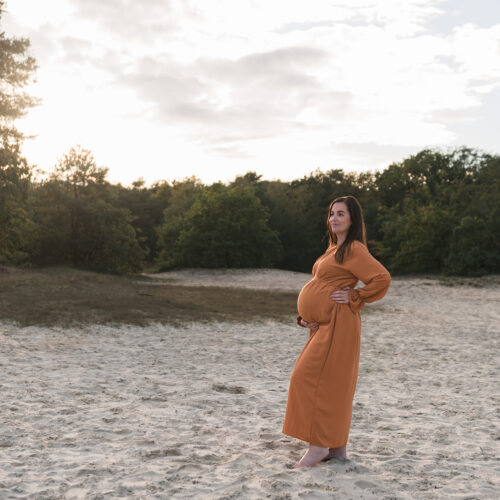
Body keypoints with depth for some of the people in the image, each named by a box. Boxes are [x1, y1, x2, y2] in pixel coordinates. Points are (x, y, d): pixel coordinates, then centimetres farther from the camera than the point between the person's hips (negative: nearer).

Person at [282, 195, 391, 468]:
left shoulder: (354, 249, -11)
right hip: (323, 326, 10)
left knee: (309, 378, -11)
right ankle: (337, 448, 18)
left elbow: (382, 278, -22)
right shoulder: (334, 249, 19)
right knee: (332, 385, 11)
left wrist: (354, 298, -13)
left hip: (337, 325, -10)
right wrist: (306, 315, 12)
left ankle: (319, 446, -5)